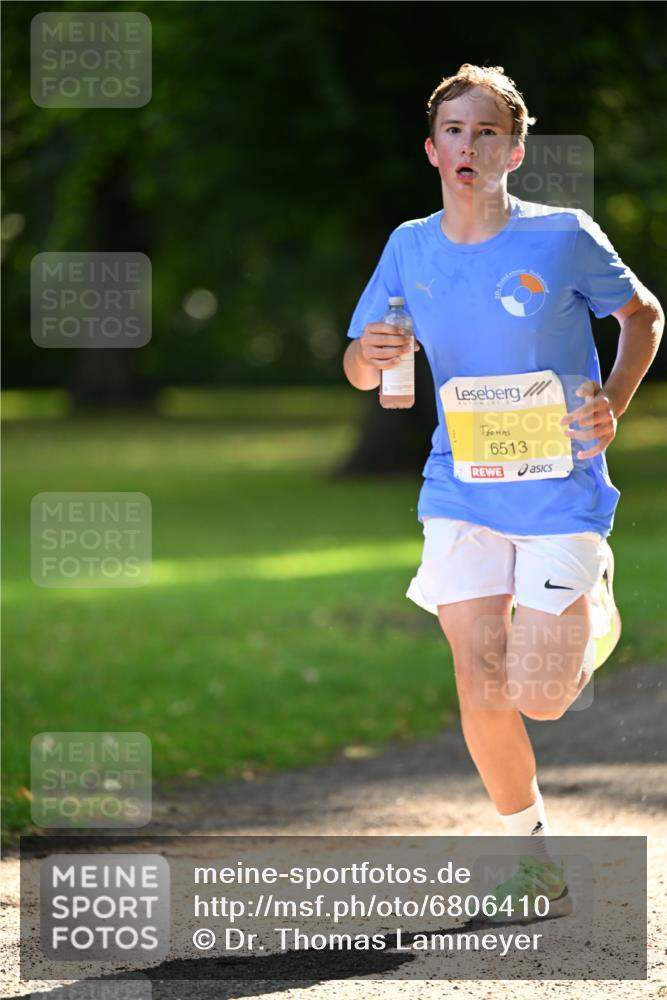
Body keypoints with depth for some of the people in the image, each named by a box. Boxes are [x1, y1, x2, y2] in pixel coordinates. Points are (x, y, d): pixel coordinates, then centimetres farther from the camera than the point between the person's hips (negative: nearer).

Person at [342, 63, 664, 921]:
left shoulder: (563, 237, -9)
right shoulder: (410, 249, 1)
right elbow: (360, 370, 10)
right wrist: (370, 355, -15)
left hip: (561, 488, -3)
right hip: (461, 489, 3)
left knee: (540, 697, -6)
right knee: (482, 688, -6)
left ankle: (592, 608, 29)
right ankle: (533, 852, 15)